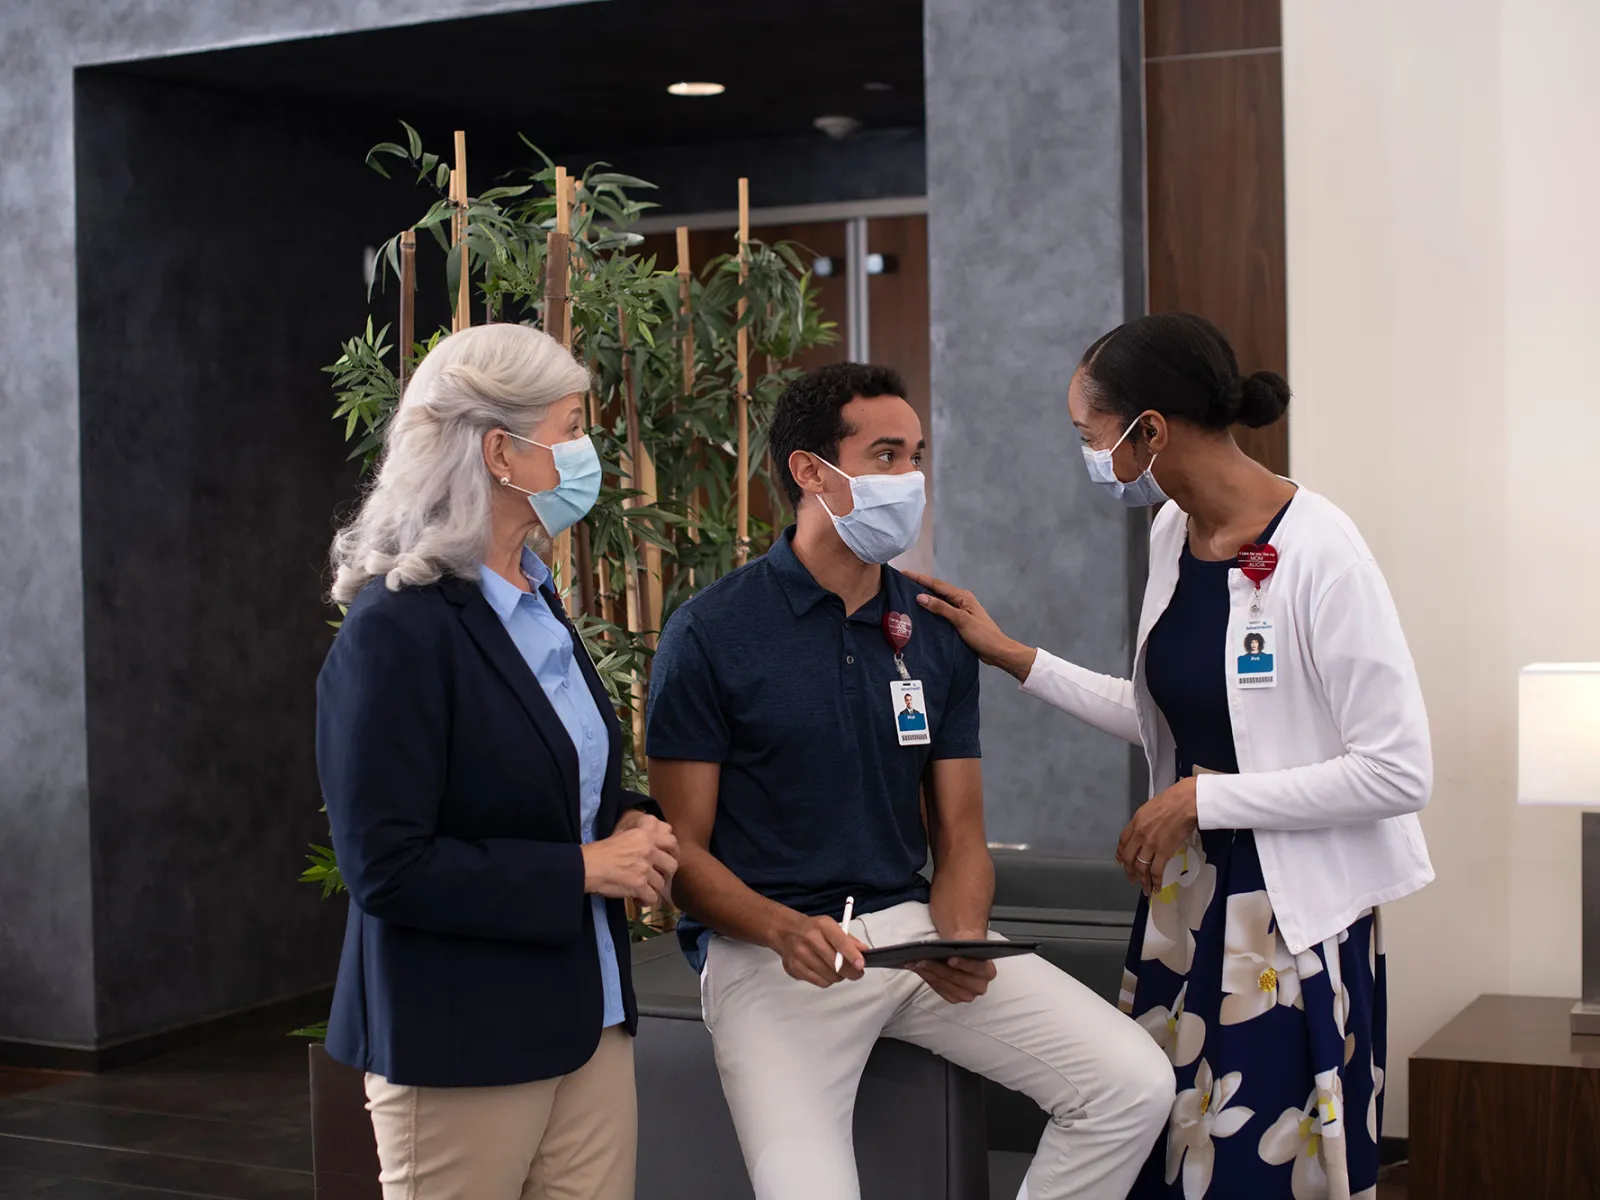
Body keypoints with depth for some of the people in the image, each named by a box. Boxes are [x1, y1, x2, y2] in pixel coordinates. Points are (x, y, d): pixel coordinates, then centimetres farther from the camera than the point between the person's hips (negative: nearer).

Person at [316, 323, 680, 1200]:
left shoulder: (536, 603, 10)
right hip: (460, 1043, -8)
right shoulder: (397, 631, -17)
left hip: (587, 1019, 8)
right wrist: (583, 868, -18)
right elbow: (386, 866, -20)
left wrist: (626, 828, 2)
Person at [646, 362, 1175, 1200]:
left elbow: (960, 839, 11)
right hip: (766, 946, -5)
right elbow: (682, 850, -5)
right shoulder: (710, 634, -5)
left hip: (910, 925, 5)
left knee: (1134, 1083, -10)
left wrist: (962, 939, -11)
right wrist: (786, 930, -23)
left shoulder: (937, 635, 10)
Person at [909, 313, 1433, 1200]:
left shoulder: (1317, 553, -20)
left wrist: (1201, 799, -18)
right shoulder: (1171, 533, 6)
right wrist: (1014, 658, 12)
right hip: (1184, 891, 7)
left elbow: (1401, 772, -20)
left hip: (1296, 915, -7)